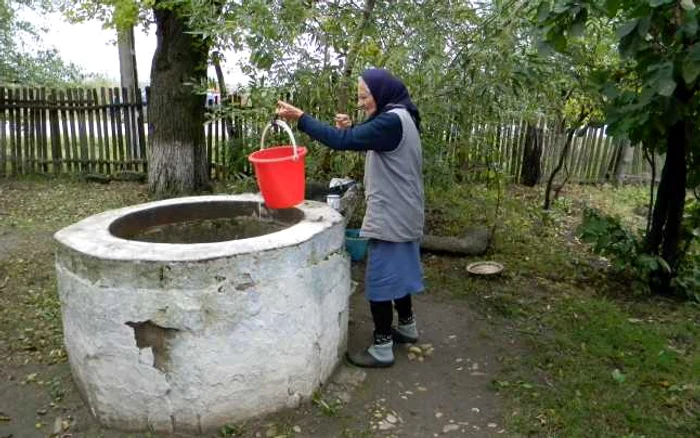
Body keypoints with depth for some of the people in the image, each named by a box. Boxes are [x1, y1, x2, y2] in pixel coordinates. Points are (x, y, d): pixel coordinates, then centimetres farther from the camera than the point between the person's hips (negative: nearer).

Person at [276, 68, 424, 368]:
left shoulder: (391, 121, -21)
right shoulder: (398, 118, 11)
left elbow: (340, 141, -28)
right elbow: (366, 141, 19)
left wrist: (300, 117, -22)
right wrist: (351, 129, 0)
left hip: (390, 218, -10)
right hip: (401, 215, 10)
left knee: (380, 279, -2)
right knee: (397, 272, 22)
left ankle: (382, 348, 9)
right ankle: (407, 326, 38)